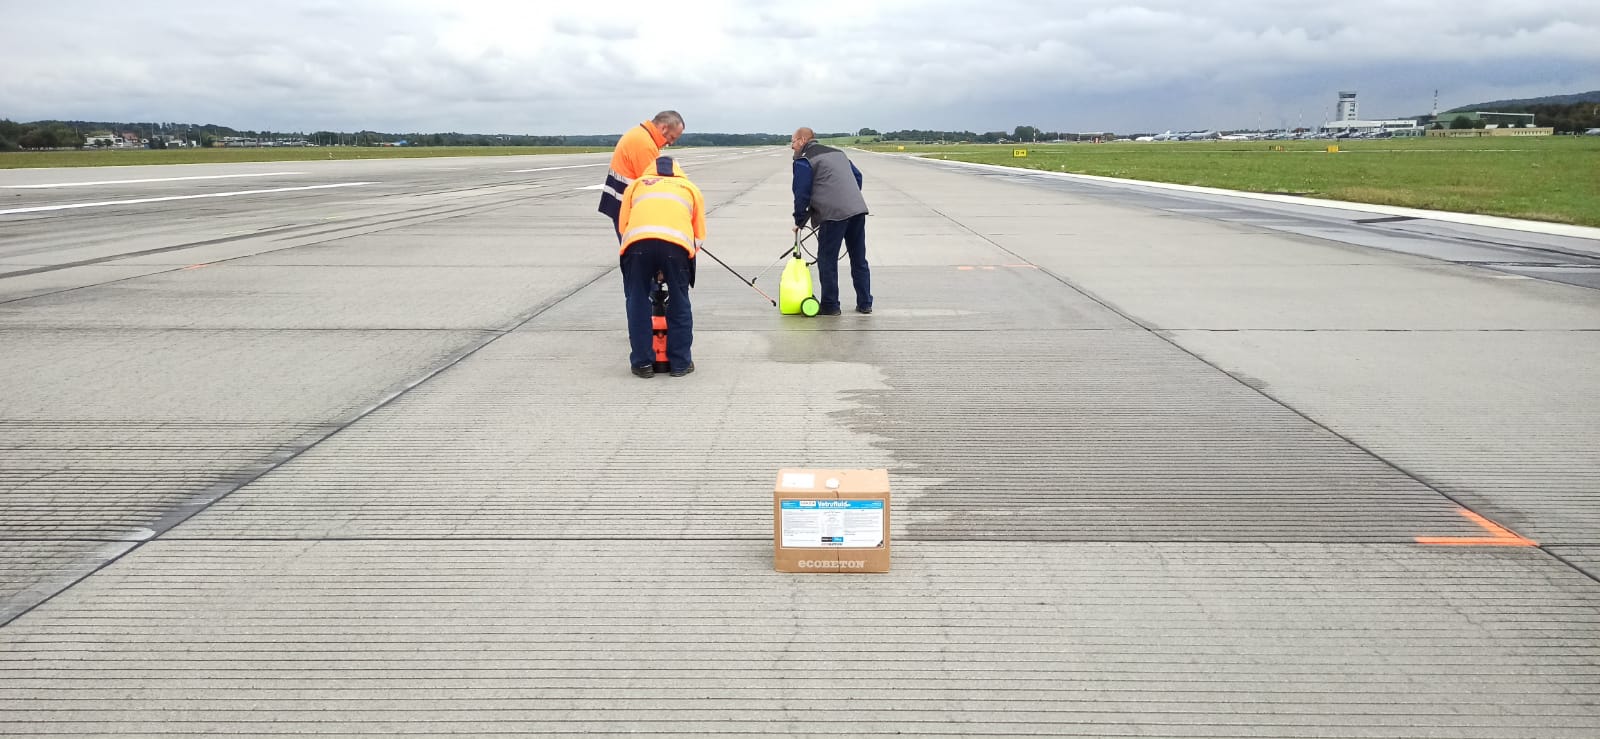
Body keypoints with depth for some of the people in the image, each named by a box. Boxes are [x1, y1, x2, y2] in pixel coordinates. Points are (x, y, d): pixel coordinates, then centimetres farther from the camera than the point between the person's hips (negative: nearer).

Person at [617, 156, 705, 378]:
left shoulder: (636, 184, 35)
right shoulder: (691, 188, 34)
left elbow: (622, 226, 27)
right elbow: (699, 236, 29)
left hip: (637, 242, 0)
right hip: (677, 243, 0)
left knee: (638, 302, 15)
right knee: (679, 304, 15)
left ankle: (642, 363, 18)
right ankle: (680, 363, 22)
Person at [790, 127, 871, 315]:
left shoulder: (804, 161, 1)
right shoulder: (838, 153, 24)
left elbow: (801, 194, -2)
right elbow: (858, 176, 27)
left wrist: (799, 221, 8)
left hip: (834, 214, -7)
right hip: (858, 209, 7)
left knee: (827, 261, 4)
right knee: (859, 260, 14)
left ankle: (830, 305, 8)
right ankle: (865, 303, 18)